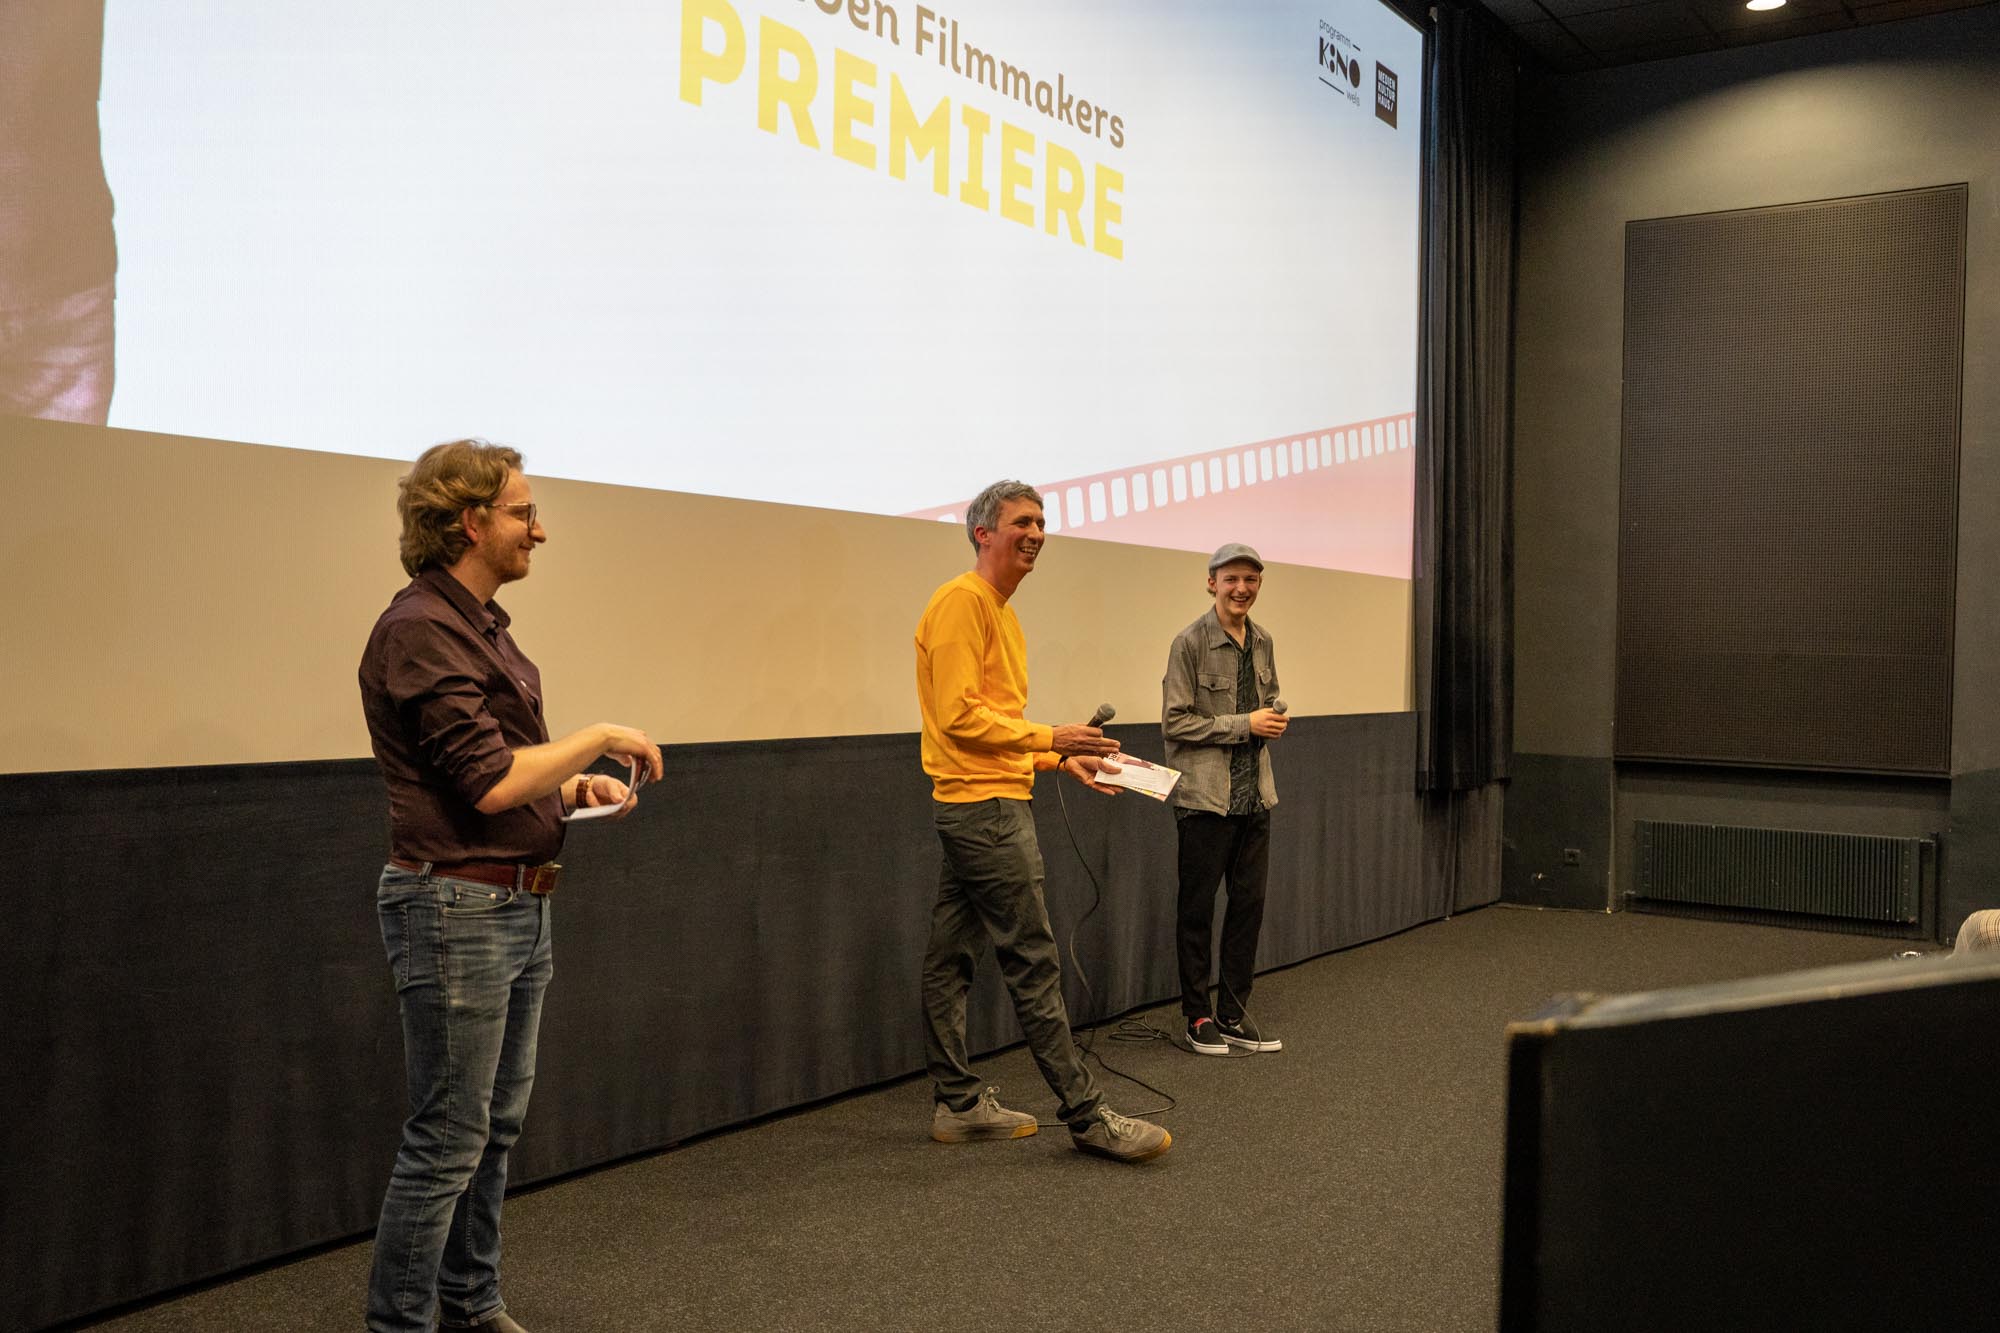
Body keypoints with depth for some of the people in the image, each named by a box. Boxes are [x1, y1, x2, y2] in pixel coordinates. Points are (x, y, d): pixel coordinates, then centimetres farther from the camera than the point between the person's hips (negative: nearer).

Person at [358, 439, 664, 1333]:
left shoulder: (482, 623, 15)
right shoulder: (421, 629, -16)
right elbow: (486, 781, -22)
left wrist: (575, 787, 7)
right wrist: (600, 738, -12)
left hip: (516, 908, 10)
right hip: (455, 907, -10)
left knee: (497, 1126, 17)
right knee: (447, 1140, -1)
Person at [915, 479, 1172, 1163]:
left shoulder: (1001, 613, 20)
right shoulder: (962, 601, -11)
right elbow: (959, 716, -18)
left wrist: (1063, 759, 13)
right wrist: (1050, 737, -17)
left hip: (980, 805, 10)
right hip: (985, 806, -10)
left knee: (950, 958, 13)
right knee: (1033, 962, -6)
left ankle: (957, 1104, 20)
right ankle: (1087, 1115, 0)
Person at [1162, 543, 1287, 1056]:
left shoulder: (1263, 643, 11)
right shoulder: (1190, 643, -10)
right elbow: (1174, 722, -14)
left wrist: (1271, 718, 1)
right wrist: (1244, 725, -15)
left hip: (1254, 795, 6)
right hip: (1205, 796, -6)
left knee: (1249, 904, 10)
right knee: (1197, 909, 4)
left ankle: (1233, 1015, 21)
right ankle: (1198, 1017, 17)